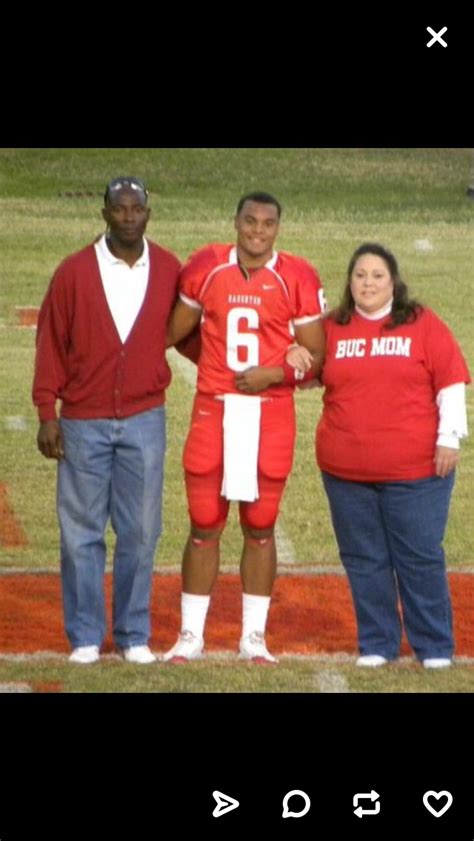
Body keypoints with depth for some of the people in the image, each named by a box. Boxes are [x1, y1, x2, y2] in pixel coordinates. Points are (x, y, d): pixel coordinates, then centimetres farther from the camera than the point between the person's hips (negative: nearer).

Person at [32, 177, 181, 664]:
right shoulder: (74, 272, -2)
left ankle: (134, 635, 13)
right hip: (83, 422, -1)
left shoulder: (169, 271, 1)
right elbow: (51, 341, 0)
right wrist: (46, 413, -3)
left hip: (144, 421, 1)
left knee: (140, 533, 4)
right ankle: (85, 637, 11)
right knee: (80, 532, 3)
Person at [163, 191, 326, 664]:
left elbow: (315, 354, -1)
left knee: (260, 528, 6)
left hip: (270, 414, -1)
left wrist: (273, 374, -15)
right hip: (213, 410, 1)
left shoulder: (297, 278, -3)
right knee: (204, 527, 3)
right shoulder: (205, 268, 2)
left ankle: (254, 637, 15)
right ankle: (190, 636, 12)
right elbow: (175, 332, 15)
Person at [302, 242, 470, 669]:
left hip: (415, 471, -3)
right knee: (364, 561, 7)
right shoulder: (333, 329, 8)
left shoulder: (423, 324, 1)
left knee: (421, 559, 2)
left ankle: (435, 647, 12)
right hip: (347, 472, 3)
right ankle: (376, 645, 18)